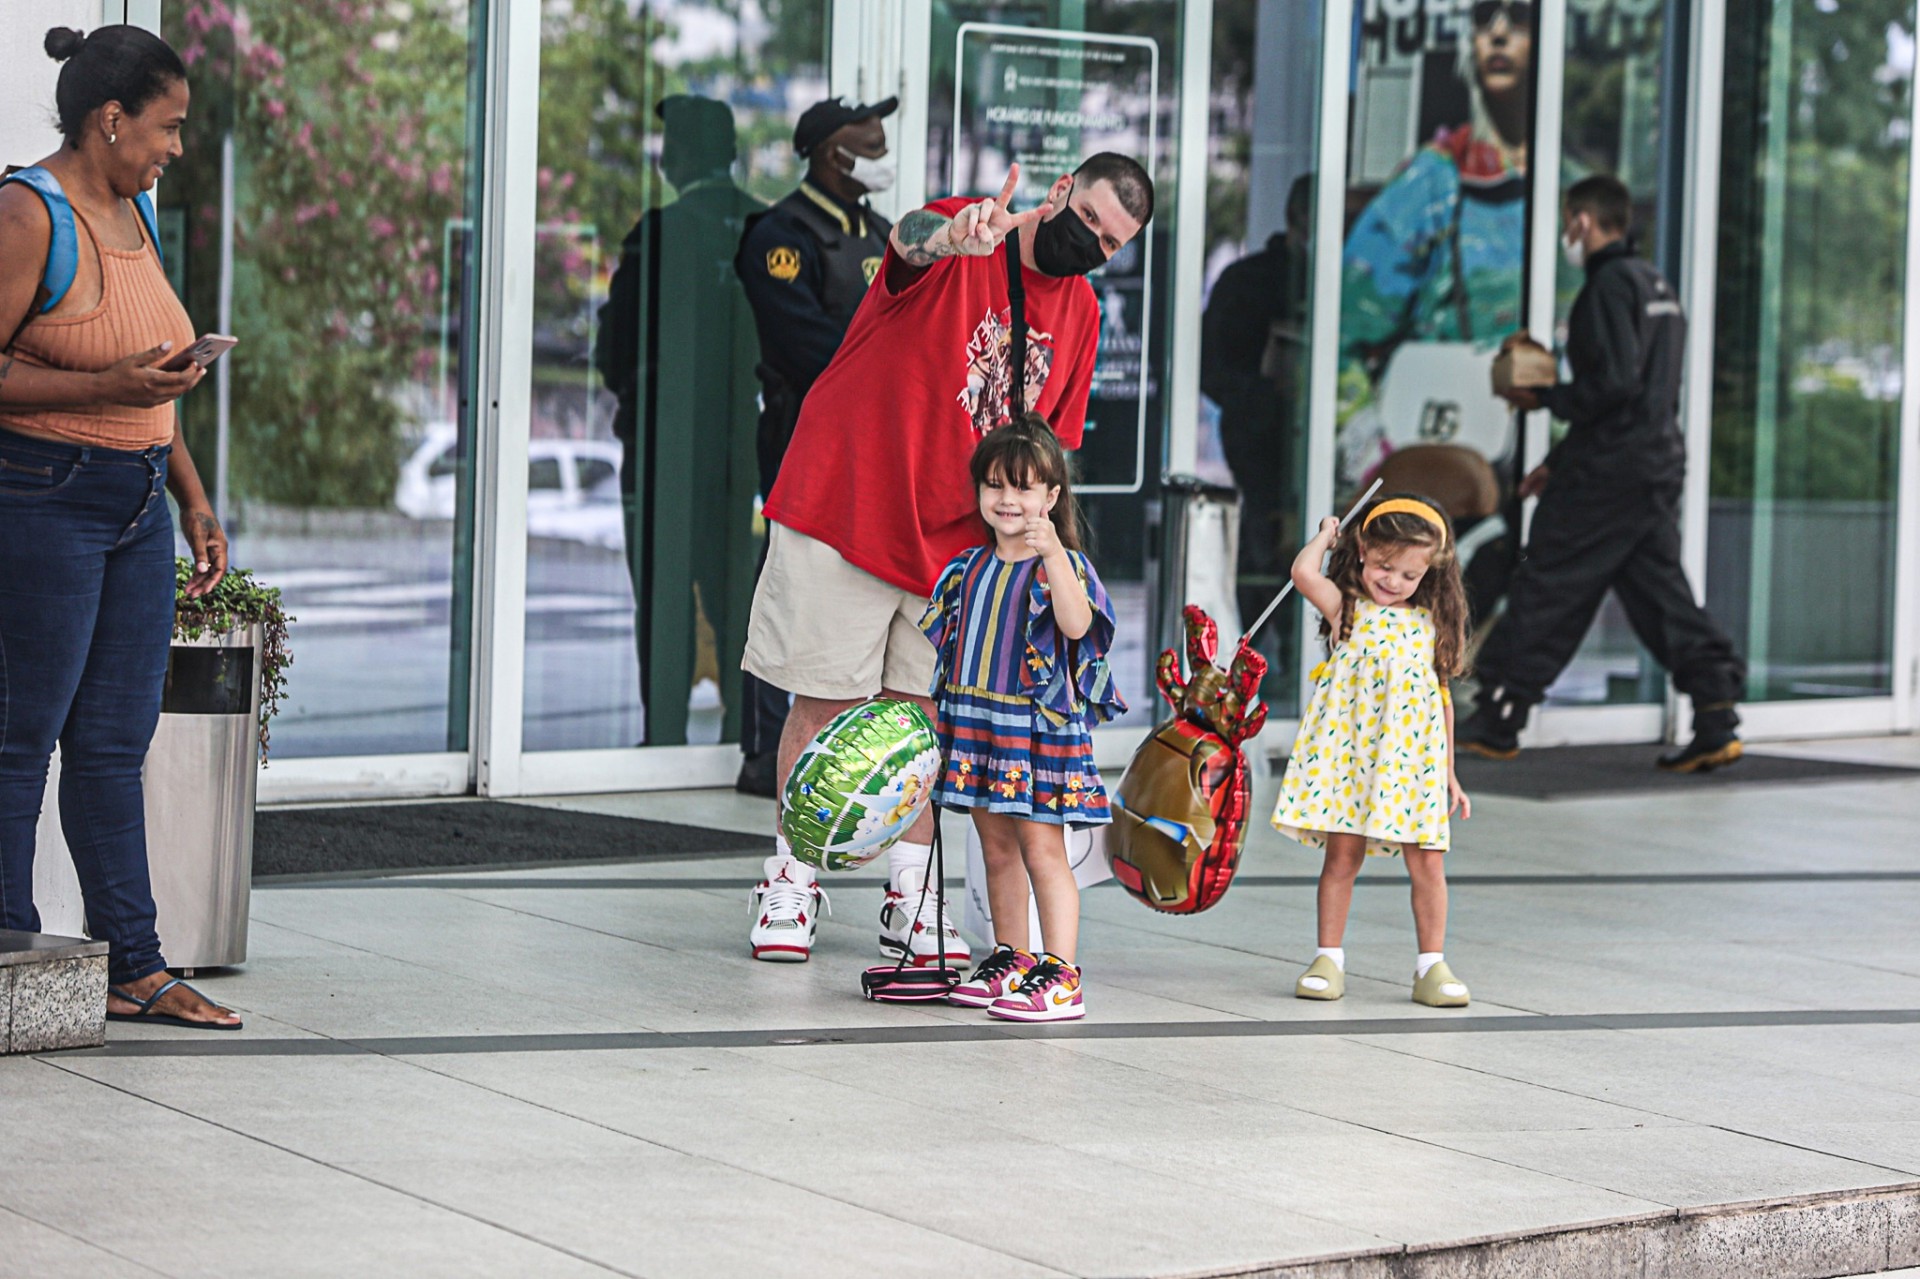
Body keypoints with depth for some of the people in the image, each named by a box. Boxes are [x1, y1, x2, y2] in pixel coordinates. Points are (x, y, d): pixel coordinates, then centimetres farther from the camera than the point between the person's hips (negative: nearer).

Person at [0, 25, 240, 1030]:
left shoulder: (134, 213, 14)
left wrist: (194, 502, 18)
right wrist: (107, 387, -23)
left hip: (136, 510, 8)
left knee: (116, 741, 9)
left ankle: (133, 968, 11)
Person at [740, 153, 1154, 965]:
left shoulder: (1079, 313, 8)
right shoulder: (961, 243, -11)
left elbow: (1047, 450, 16)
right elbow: (912, 238, -38)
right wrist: (951, 234, -61)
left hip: (957, 541, 5)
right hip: (845, 509, -5)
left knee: (926, 710, 4)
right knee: (825, 702, 0)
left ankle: (911, 899, 13)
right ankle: (789, 884, 13)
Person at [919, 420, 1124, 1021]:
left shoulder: (1062, 565, -7)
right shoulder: (967, 568, 11)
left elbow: (1077, 624, -26)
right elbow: (940, 645, 19)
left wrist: (1053, 553, -35)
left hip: (1038, 728, -6)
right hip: (975, 722, 6)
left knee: (1042, 848, -9)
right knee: (997, 847, 13)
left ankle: (1060, 976, -9)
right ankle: (1008, 961, 22)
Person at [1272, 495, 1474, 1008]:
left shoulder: (1429, 624, 10)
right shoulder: (1346, 608, 2)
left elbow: (1442, 697, 16)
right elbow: (1303, 572, -18)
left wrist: (1448, 772, 15)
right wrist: (1326, 534, 2)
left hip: (1412, 760, 2)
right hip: (1349, 750, -2)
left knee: (1426, 861, -1)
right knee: (1343, 853, 0)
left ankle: (1432, 966, 6)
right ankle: (1328, 960, 9)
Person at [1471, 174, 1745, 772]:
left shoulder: (1609, 286, -11)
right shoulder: (1656, 286, 20)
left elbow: (1612, 386, -22)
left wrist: (1545, 398, -8)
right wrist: (1560, 461, 23)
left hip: (1606, 474, -9)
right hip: (1660, 466, 9)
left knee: (1545, 588, -2)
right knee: (1660, 593, 7)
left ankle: (1496, 720, 3)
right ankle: (1717, 717, -3)